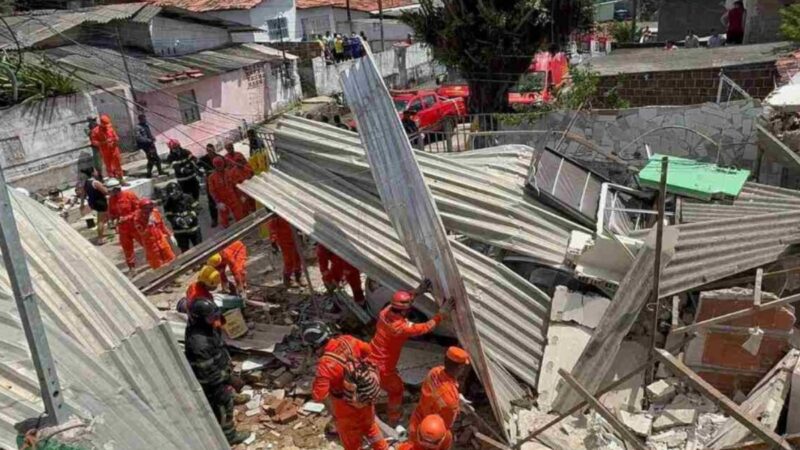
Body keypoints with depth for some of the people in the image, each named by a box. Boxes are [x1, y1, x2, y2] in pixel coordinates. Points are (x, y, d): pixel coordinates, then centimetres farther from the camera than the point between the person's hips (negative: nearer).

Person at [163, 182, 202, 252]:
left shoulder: (187, 197, -8)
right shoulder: (168, 204, -9)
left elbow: (196, 208, -5)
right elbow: (170, 217, -12)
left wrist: (191, 216, -22)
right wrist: (178, 220, -32)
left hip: (193, 227, 1)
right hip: (180, 231, -1)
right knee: (185, 250, 7)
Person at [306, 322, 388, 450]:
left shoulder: (326, 364, -35)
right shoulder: (347, 340, -18)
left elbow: (318, 396, -31)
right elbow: (368, 350, 0)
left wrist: (317, 380, -15)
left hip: (347, 407, -6)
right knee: (369, 425, 35)